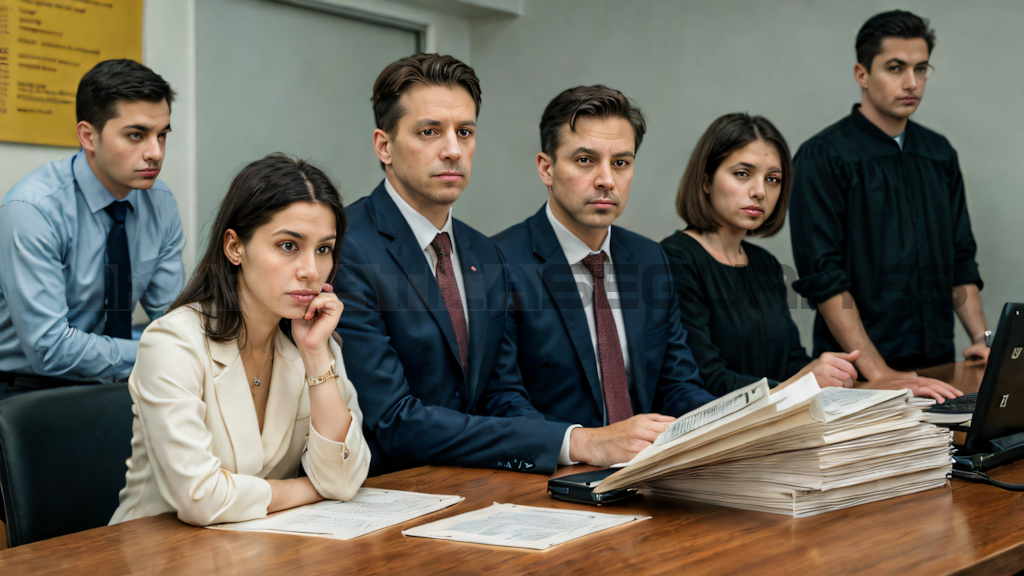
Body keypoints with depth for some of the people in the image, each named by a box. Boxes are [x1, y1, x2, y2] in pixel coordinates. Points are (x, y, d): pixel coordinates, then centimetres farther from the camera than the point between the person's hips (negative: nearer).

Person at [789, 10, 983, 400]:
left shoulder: (939, 154, 13)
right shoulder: (822, 157, -7)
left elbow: (960, 258, 19)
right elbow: (822, 277, -14)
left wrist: (982, 338, 4)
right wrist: (880, 374, -20)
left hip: (938, 364, 5)